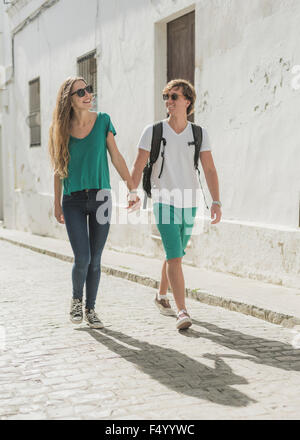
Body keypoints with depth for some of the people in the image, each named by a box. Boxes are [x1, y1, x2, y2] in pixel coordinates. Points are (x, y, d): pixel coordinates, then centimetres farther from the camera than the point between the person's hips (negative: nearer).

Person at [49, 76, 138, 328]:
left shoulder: (102, 121, 2)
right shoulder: (63, 128, 2)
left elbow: (116, 157, 5)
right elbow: (59, 169, 9)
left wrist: (132, 188, -2)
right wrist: (57, 203, 12)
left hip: (100, 197, 1)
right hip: (73, 201, -1)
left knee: (95, 260, 5)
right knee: (82, 258, -9)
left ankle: (91, 309, 23)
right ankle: (76, 299, 20)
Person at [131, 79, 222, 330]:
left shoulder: (199, 134, 3)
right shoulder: (153, 131, -3)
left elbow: (210, 170, 0)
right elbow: (138, 167, -2)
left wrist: (216, 202, -9)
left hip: (189, 204, 4)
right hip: (164, 202, -3)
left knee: (175, 255, 17)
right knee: (174, 256, -14)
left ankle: (162, 296, 38)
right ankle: (182, 312, -15)